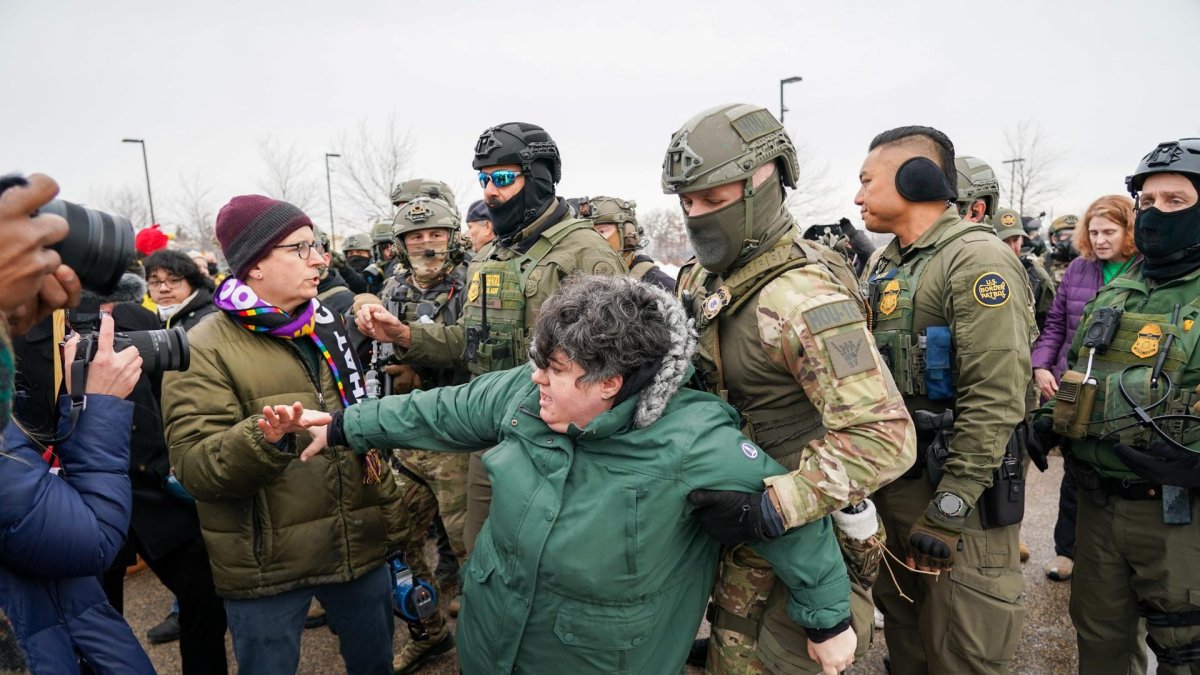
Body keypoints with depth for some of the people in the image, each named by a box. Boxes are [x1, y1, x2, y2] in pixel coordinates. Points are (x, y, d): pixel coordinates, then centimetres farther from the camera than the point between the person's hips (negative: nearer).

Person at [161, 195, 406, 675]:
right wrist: (264, 438, -37)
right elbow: (194, 466, -18)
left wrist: (389, 520, 12)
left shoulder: (328, 326, 7)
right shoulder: (204, 349, -11)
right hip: (267, 566, -4)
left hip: (360, 547, 5)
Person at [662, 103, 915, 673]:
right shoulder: (711, 278, 1)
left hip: (806, 529, -8)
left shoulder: (801, 297, -27)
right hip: (746, 519, 8)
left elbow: (884, 437, -32)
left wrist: (770, 507, -34)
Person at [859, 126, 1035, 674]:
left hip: (957, 491, -8)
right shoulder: (885, 265, 11)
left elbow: (995, 400, -21)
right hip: (890, 484, 8)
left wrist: (949, 507, -21)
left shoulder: (977, 262, -16)